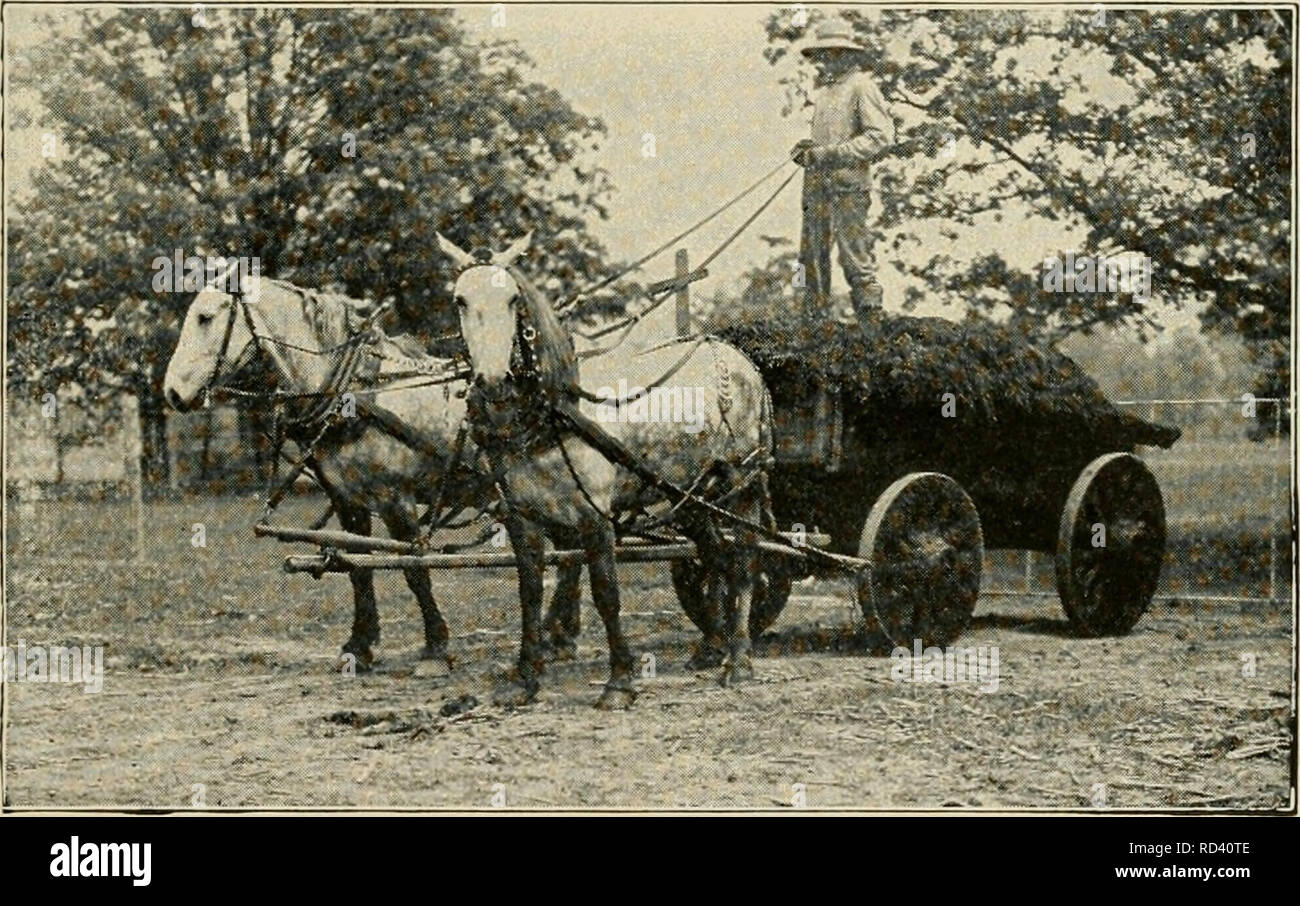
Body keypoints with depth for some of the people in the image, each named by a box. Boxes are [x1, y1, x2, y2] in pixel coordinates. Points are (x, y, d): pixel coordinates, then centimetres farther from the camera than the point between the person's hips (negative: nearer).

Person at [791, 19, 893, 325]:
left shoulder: (860, 86, -7)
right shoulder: (825, 89, 19)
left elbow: (880, 135, -15)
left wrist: (831, 153, -19)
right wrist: (807, 149, 9)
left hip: (847, 187, -9)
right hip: (817, 185, 9)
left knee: (855, 255, -8)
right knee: (812, 254, 11)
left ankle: (870, 319, -3)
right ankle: (816, 316, 19)